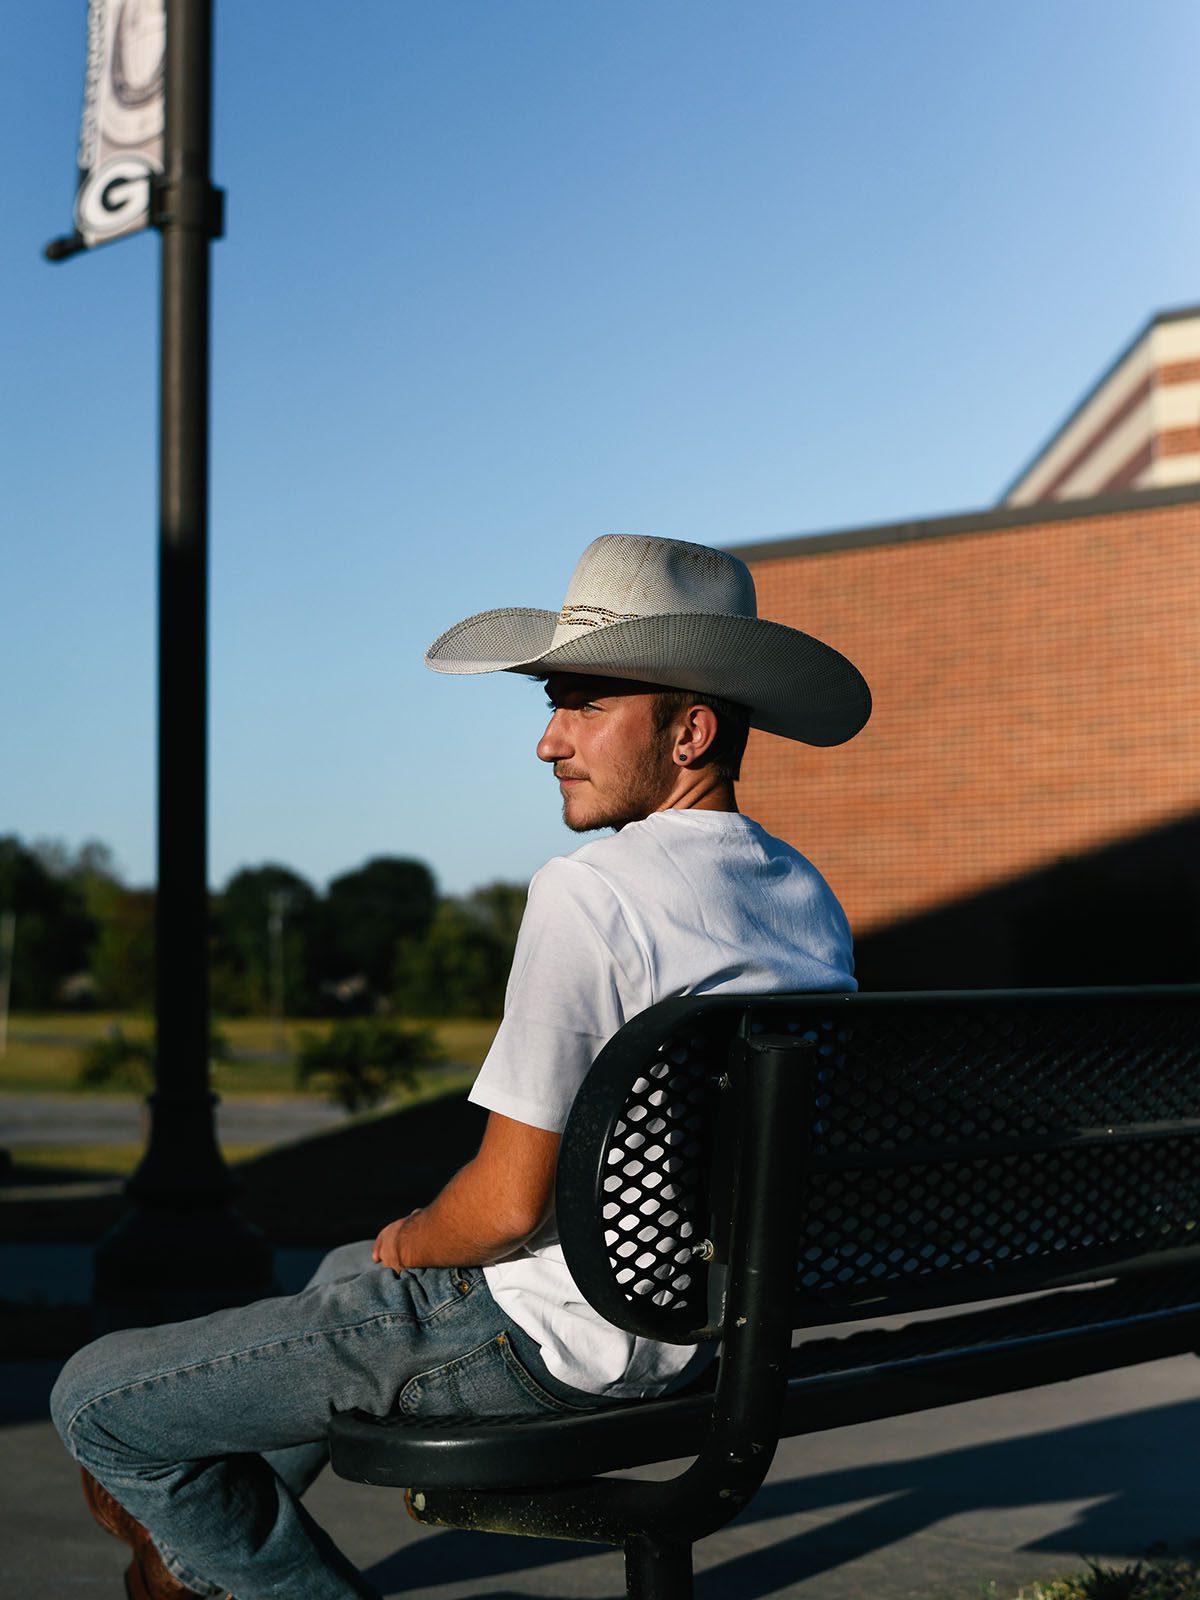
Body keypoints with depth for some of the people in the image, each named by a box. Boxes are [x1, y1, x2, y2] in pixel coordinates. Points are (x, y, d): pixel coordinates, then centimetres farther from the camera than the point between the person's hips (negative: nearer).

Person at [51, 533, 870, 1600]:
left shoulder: (591, 893, -24)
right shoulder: (809, 900, 3)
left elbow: (509, 1203, -24)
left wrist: (412, 1243, -1)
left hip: (549, 1343, -9)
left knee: (98, 1400, 1)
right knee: (349, 1268, 35)